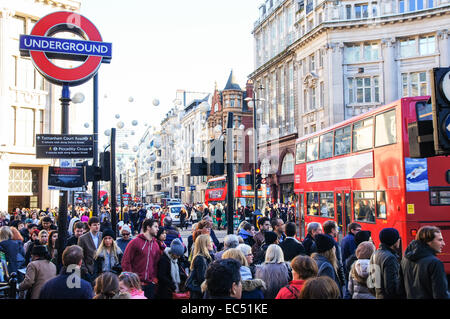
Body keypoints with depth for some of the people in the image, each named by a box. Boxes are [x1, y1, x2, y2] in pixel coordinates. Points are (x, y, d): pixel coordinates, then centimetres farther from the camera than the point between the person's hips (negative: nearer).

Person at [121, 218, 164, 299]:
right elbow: (126, 262, -6)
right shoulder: (135, 242, -5)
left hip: (150, 284, 5)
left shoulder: (156, 244, 10)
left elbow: (157, 262, 12)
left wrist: (154, 278, 0)